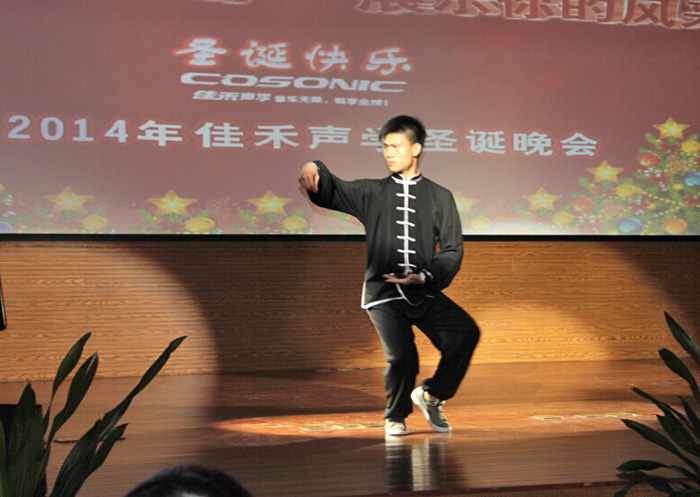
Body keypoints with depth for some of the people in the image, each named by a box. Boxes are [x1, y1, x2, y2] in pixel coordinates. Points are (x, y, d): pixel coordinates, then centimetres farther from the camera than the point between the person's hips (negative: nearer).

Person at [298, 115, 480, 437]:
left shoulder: (440, 197, 13)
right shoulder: (372, 193, 15)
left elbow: (452, 250, 7)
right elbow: (332, 190, 3)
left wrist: (424, 276, -10)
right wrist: (314, 169, -20)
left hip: (424, 291, 1)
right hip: (383, 291, -1)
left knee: (465, 332, -19)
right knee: (401, 355, -19)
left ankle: (431, 395, 6)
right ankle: (396, 416, 11)